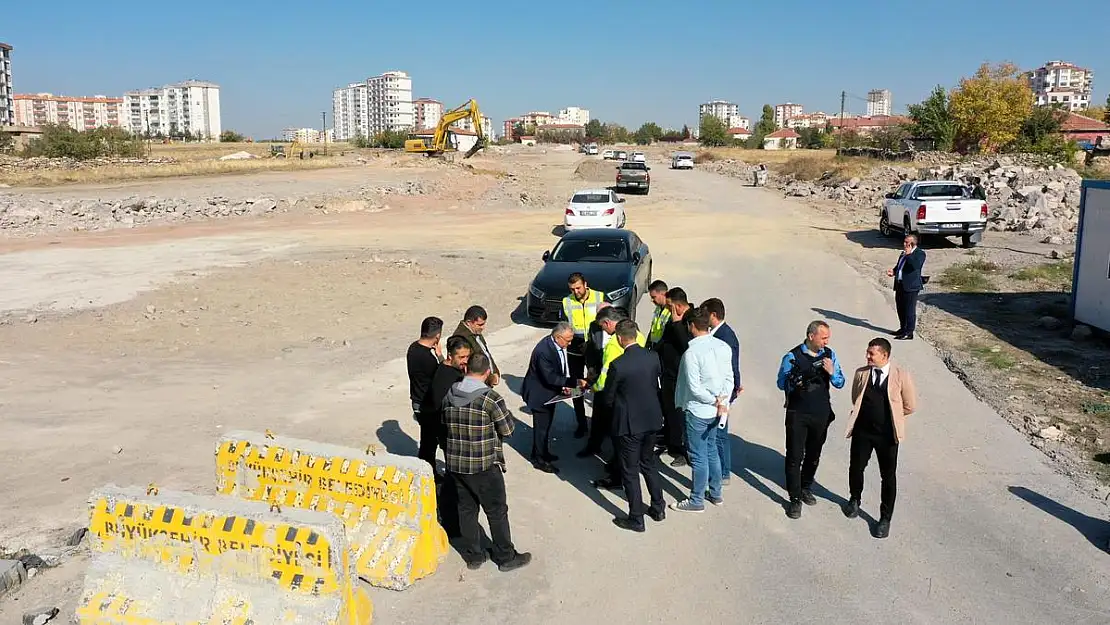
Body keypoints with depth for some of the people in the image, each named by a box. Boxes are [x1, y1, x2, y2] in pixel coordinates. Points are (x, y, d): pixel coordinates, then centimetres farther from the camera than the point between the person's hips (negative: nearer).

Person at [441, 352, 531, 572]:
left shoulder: (449, 394, -1)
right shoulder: (490, 397, -20)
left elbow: (444, 424, 11)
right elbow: (507, 429, -11)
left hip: (455, 464, 6)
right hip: (484, 466, -5)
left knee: (466, 509, 17)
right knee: (497, 511, 9)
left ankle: (473, 556, 28)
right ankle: (506, 558, 21)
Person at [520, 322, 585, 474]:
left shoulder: (560, 346, -5)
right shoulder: (543, 350, -32)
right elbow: (550, 377, -33)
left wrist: (563, 386, -3)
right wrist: (575, 382, -33)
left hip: (550, 392, 9)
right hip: (540, 393, -9)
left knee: (546, 424, 23)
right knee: (541, 426, 4)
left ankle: (543, 452, 41)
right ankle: (539, 459, 20)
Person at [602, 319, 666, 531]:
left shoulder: (618, 365, -22)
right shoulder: (653, 357, -6)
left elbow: (608, 398, -11)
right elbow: (657, 386, 6)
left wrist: (616, 413, 9)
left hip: (629, 424, -6)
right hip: (652, 420, 6)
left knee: (630, 471, 8)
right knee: (649, 463, 24)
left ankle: (636, 518, 17)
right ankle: (658, 508, 34)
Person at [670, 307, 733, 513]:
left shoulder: (692, 352, -23)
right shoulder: (723, 347, -1)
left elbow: (695, 388, -22)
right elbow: (729, 378, 2)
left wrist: (715, 401, -10)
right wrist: (722, 401, -4)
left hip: (698, 411, -7)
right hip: (715, 411, 7)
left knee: (698, 456, 4)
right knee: (711, 450, 22)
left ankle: (697, 501, 17)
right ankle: (715, 493, 34)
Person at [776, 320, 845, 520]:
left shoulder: (829, 354, 1)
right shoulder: (792, 357, -11)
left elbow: (840, 383, 4)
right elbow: (781, 383, -8)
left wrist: (832, 372, -17)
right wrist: (797, 382, -28)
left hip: (821, 413, 4)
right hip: (798, 414, -4)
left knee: (814, 454, 17)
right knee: (795, 456, 0)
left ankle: (805, 487, 38)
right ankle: (795, 499, 9)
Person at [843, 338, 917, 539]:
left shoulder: (901, 376, -12)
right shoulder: (861, 373, -4)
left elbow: (910, 406, 0)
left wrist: (891, 415, 7)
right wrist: (868, 413, 6)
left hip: (887, 434, -2)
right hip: (862, 431, 3)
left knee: (888, 477, 7)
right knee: (855, 468, 16)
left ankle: (885, 518, 22)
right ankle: (854, 500, 44)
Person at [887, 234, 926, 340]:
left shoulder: (920, 253, -9)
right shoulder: (904, 253, 17)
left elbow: (916, 265, -26)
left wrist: (909, 255, -20)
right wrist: (894, 271, 12)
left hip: (911, 286, -9)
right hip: (900, 285, 9)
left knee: (909, 309, -3)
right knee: (900, 308, 15)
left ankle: (909, 332, 2)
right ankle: (903, 328, 29)